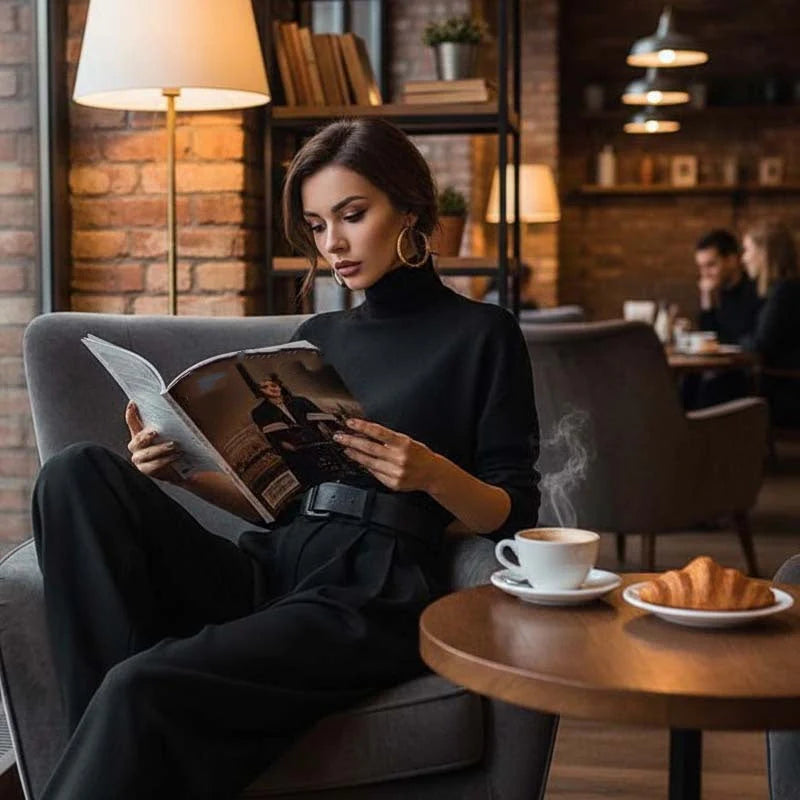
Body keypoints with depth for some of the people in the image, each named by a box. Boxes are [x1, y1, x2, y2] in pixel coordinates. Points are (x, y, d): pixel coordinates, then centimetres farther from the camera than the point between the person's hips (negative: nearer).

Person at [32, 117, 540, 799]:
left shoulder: (480, 334, 6)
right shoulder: (317, 338, 23)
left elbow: (514, 513, 2)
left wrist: (434, 473, -18)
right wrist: (181, 469, 3)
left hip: (374, 595, -6)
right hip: (269, 574, 7)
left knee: (144, 688, -31)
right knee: (80, 474, -16)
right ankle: (123, 738, -21)